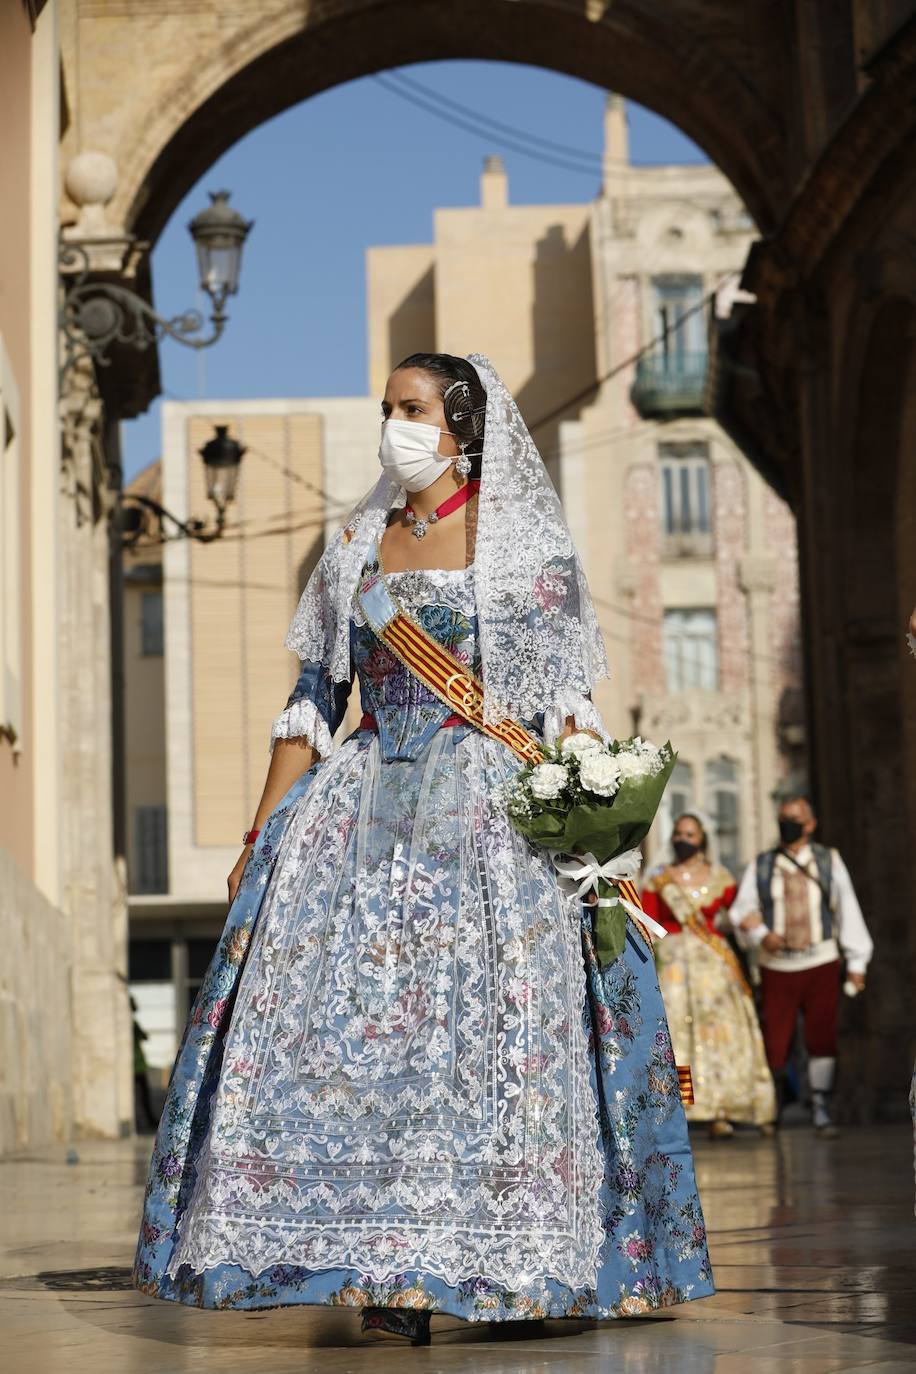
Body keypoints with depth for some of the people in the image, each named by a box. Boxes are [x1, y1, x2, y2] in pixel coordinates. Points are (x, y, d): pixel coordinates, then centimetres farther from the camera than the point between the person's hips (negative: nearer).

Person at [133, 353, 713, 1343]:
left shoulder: (524, 541, 4)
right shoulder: (358, 546, 16)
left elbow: (567, 703, -2)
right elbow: (313, 702, 16)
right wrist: (260, 838, 11)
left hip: (491, 811, -4)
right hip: (367, 809, 4)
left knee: (484, 1028, -10)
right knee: (348, 1015, -7)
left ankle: (517, 1264, -2)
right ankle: (383, 1266, -3)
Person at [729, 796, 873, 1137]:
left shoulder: (829, 861, 6)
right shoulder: (760, 866, 6)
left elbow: (848, 910, 5)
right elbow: (742, 910, 4)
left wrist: (856, 962, 1)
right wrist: (761, 935, -17)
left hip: (821, 962, 0)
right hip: (776, 966, 1)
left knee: (822, 1038, -7)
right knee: (774, 1041, 0)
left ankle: (821, 1112, 0)